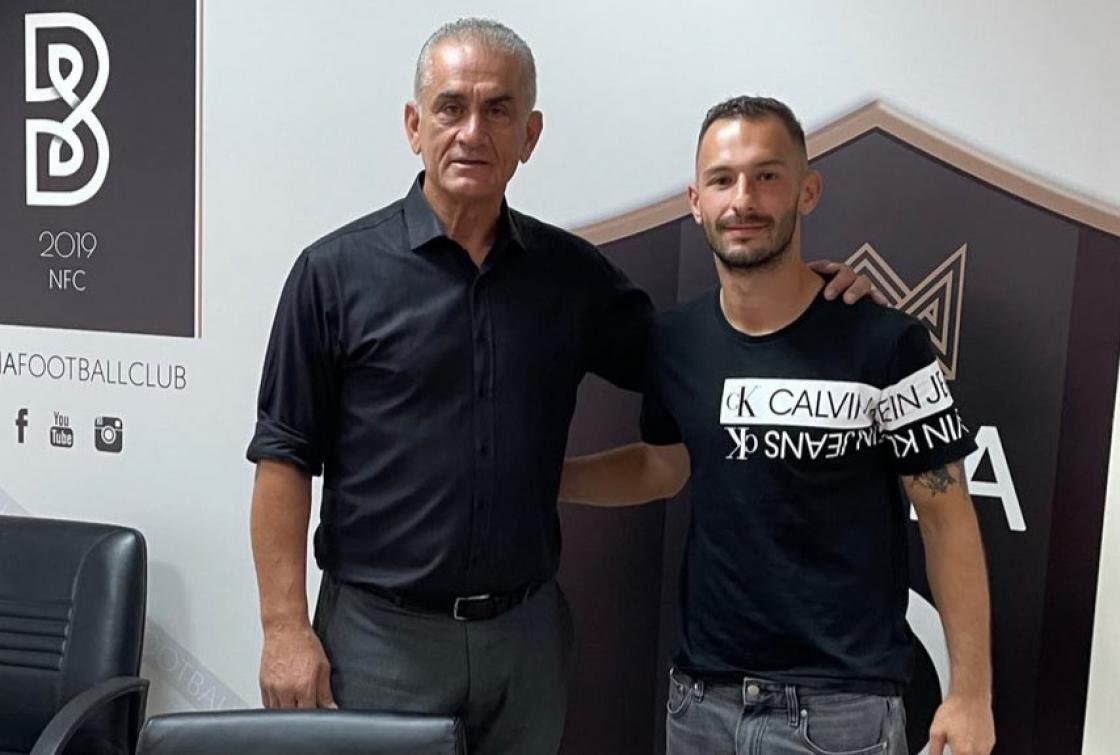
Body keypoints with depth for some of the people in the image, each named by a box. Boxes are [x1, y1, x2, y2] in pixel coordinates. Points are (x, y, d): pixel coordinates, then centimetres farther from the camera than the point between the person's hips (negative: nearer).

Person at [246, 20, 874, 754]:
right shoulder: (337, 270, -6)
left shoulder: (573, 271, 2)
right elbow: (286, 457, -5)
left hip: (528, 629, 3)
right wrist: (286, 628, -10)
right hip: (378, 630, -2)